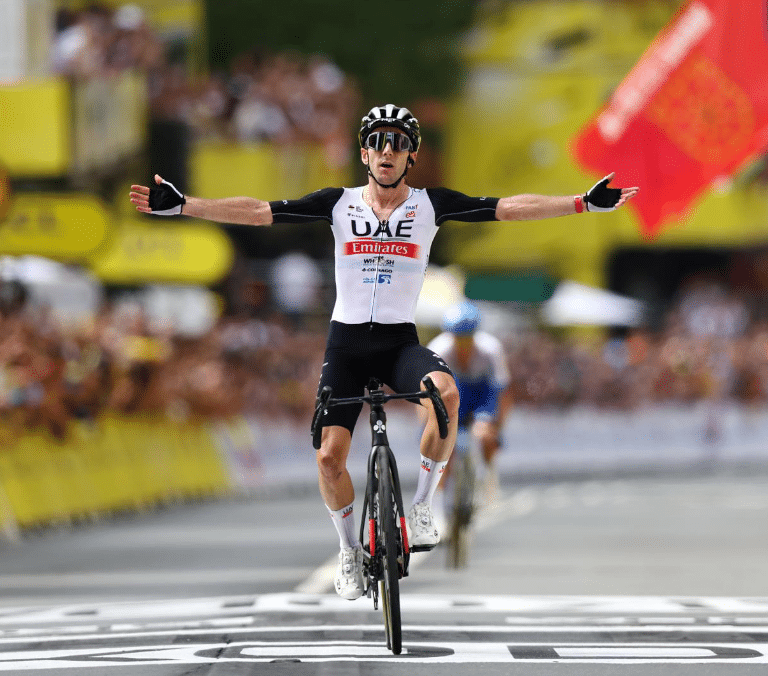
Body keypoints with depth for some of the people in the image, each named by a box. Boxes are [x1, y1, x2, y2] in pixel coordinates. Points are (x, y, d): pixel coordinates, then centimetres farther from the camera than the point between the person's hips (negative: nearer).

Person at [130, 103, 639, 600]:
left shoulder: (430, 204, 0)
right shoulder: (340, 204, 1)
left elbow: (508, 208, -7)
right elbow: (258, 212, -3)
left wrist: (584, 203, -16)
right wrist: (180, 205, -11)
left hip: (401, 340, -1)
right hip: (347, 340, 1)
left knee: (446, 393, -33)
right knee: (330, 456, -9)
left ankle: (422, 506, -14)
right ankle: (350, 549, 19)